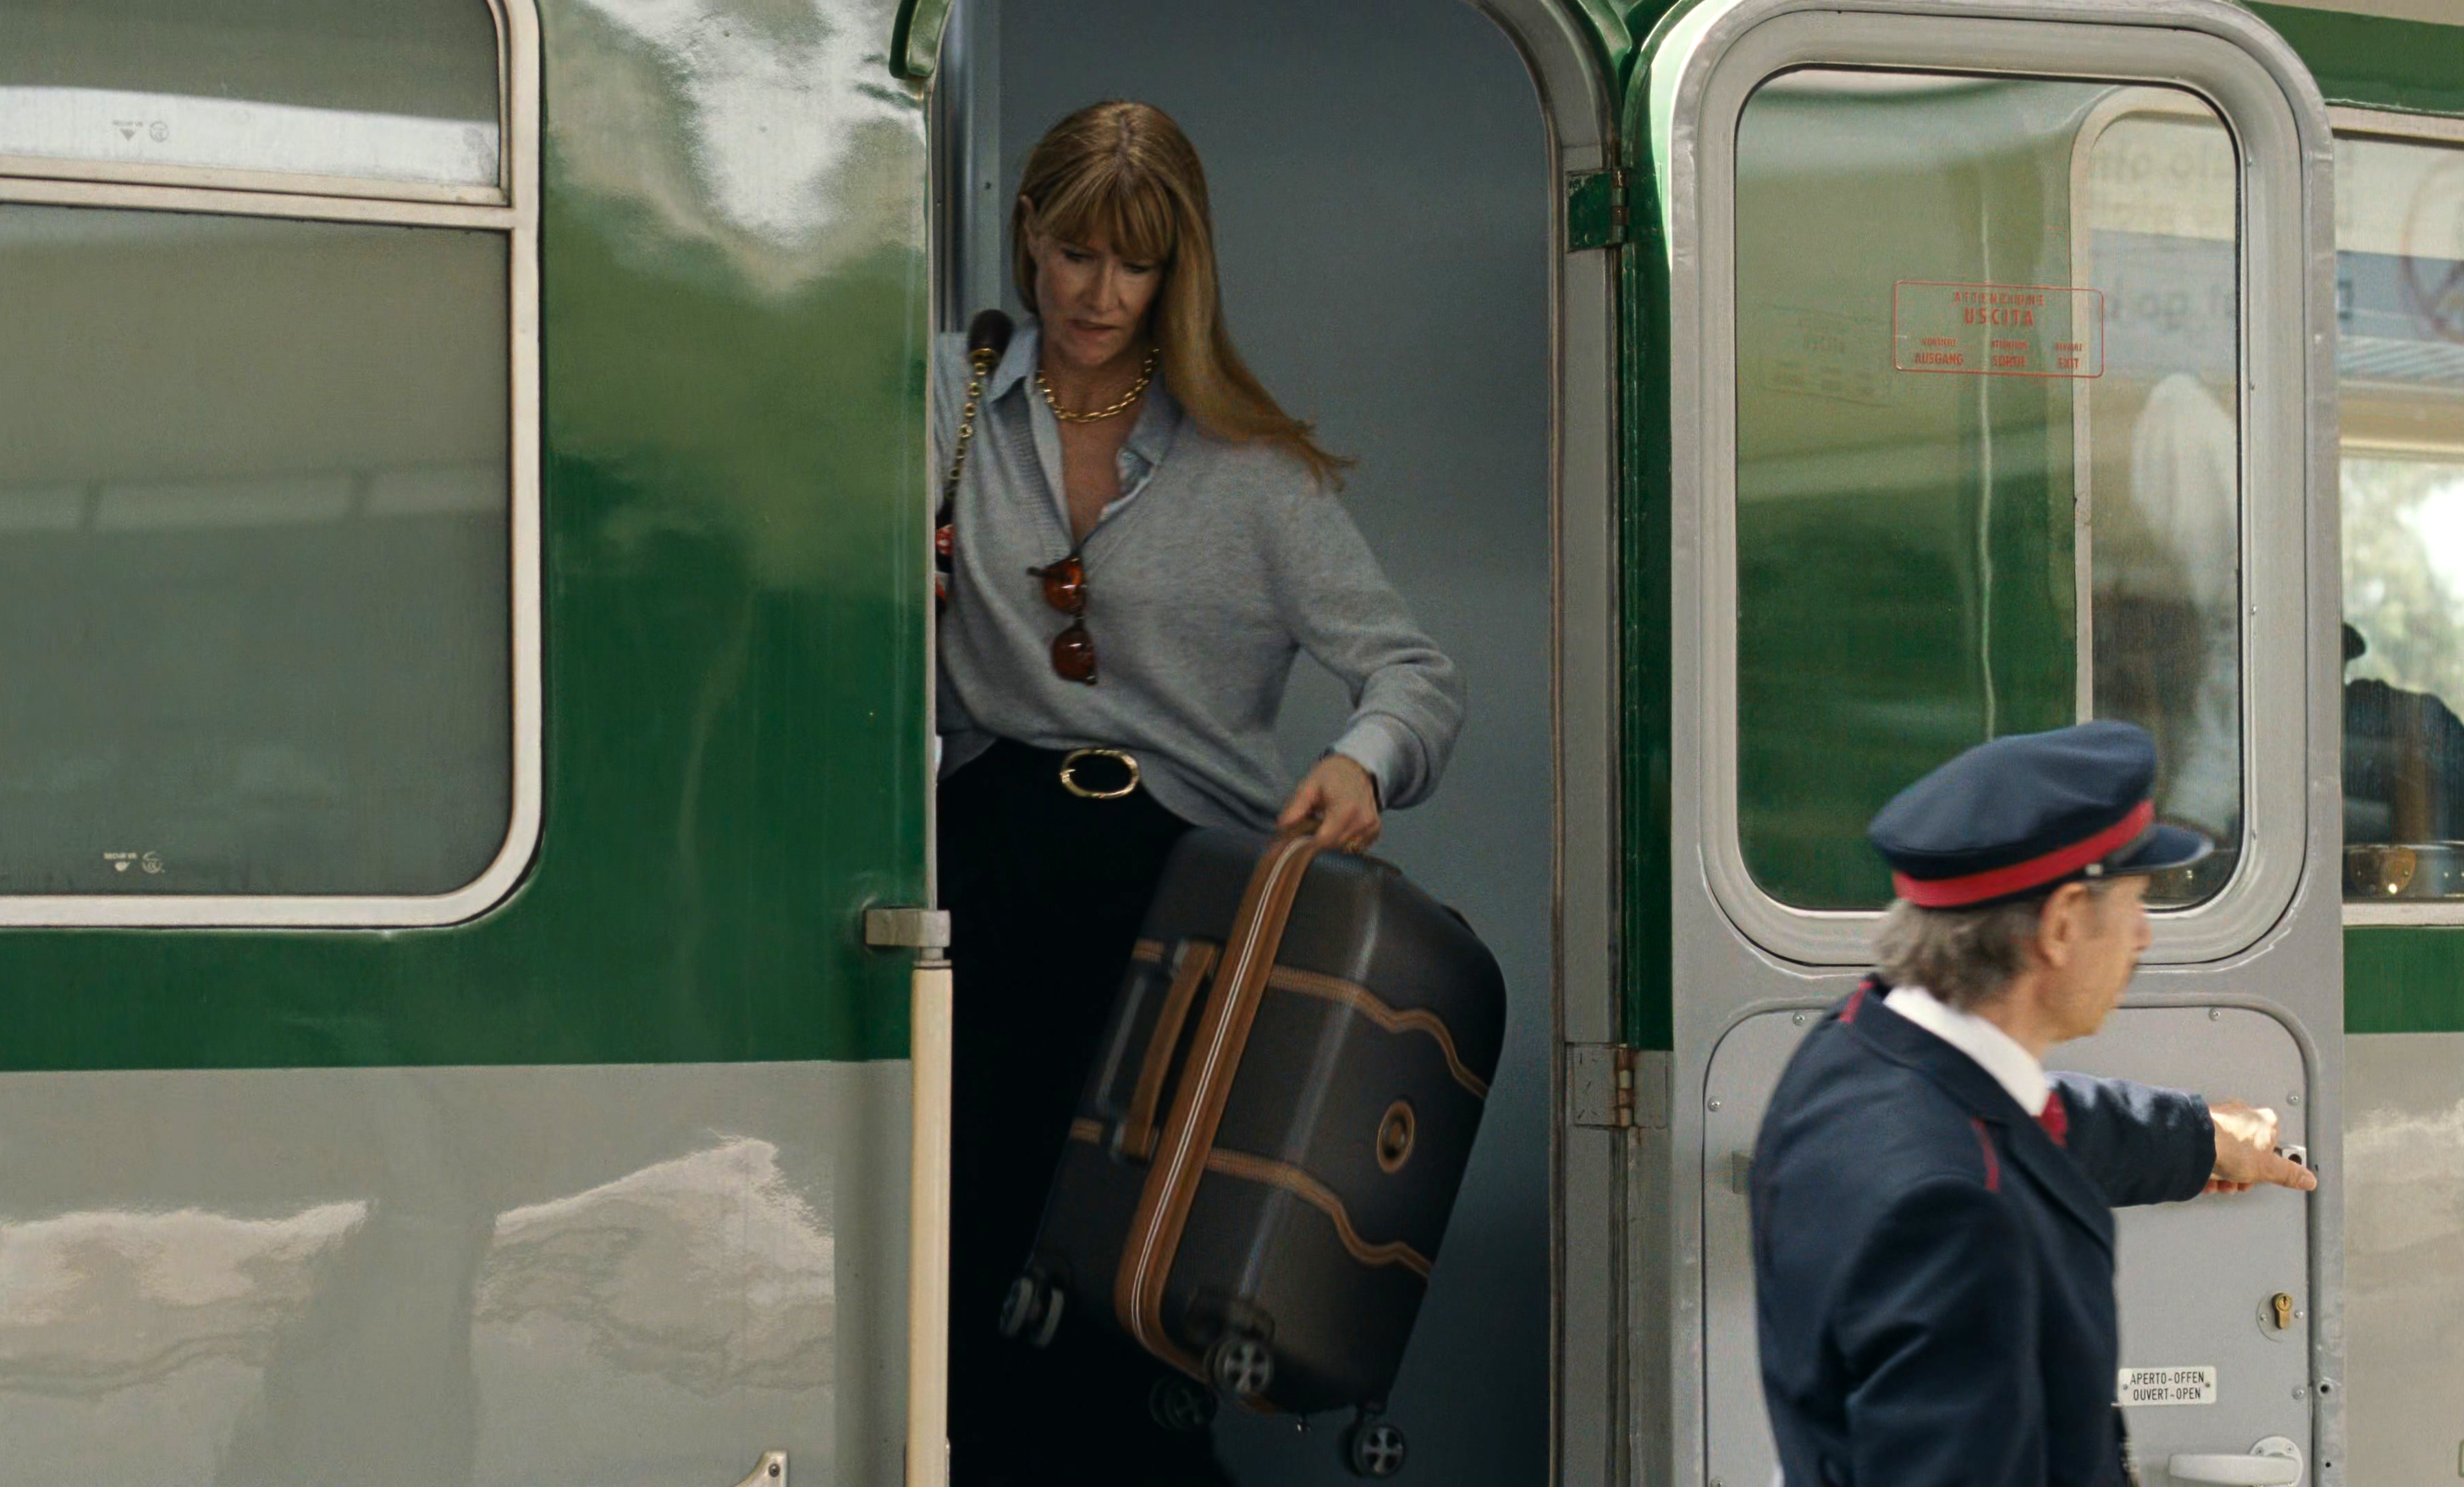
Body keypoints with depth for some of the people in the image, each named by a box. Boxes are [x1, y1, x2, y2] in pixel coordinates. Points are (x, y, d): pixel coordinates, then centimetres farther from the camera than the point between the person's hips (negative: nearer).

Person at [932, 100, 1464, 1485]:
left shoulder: (1248, 467, 8)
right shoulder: (952, 404, 12)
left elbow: (1415, 668, 4)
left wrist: (1362, 760, -18)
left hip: (1185, 868, -1)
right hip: (994, 844, 1)